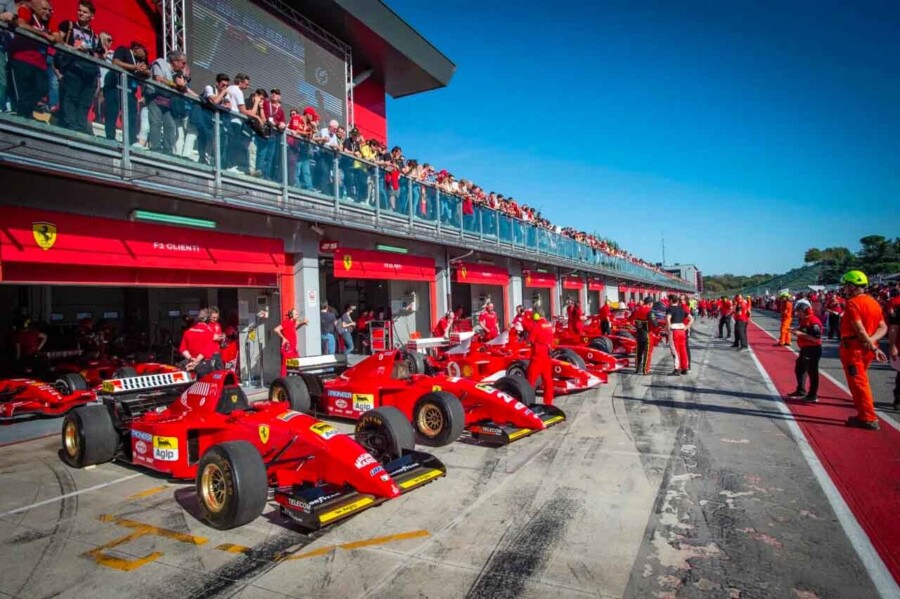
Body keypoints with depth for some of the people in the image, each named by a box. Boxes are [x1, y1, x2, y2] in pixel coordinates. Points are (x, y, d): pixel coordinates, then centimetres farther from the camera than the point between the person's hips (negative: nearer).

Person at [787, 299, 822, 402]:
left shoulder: (814, 321, -21)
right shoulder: (803, 320, 10)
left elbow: (816, 338, -27)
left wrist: (801, 334, -26)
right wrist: (796, 331, 4)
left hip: (813, 350, -10)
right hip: (804, 349, 10)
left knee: (812, 373, -1)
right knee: (799, 370, 18)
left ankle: (812, 395, 10)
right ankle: (801, 391, 30)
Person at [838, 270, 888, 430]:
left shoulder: (852, 303, -15)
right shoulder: (874, 302, 12)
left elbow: (859, 329, -22)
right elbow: (883, 327, 8)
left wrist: (874, 347, -18)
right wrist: (871, 340, -6)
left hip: (853, 348, -8)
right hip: (866, 349, 8)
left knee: (858, 383, -1)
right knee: (861, 381, 18)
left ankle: (869, 419, 2)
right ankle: (864, 415, 23)